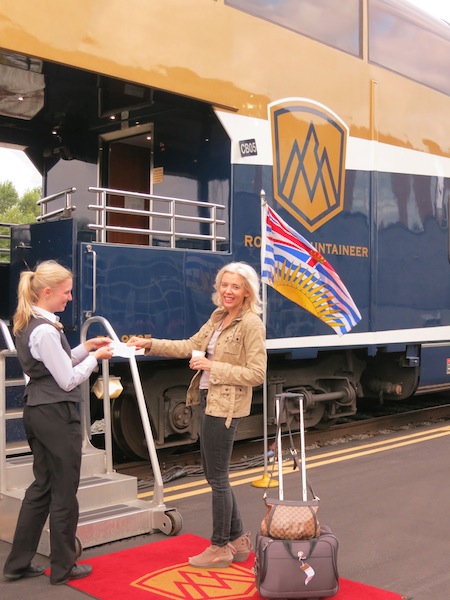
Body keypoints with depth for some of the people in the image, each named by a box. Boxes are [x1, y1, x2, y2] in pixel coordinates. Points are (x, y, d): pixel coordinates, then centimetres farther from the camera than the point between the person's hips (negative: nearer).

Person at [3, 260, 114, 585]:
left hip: (39, 412, 10)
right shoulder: (45, 330, -21)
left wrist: (85, 348, 9)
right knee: (64, 492, 4)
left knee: (42, 486, 17)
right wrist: (95, 357, -4)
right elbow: (68, 380, -18)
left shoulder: (28, 324, 9)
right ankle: (63, 566, 18)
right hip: (58, 415, -10)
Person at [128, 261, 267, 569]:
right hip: (210, 401, 9)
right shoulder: (218, 317, 11)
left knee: (218, 477, 2)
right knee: (215, 475, 16)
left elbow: (257, 374, -18)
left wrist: (214, 367, -19)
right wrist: (150, 344, 7)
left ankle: (220, 548, 19)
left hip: (225, 407, -9)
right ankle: (238, 540, 31)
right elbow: (191, 346, 14)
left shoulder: (252, 324, -14)